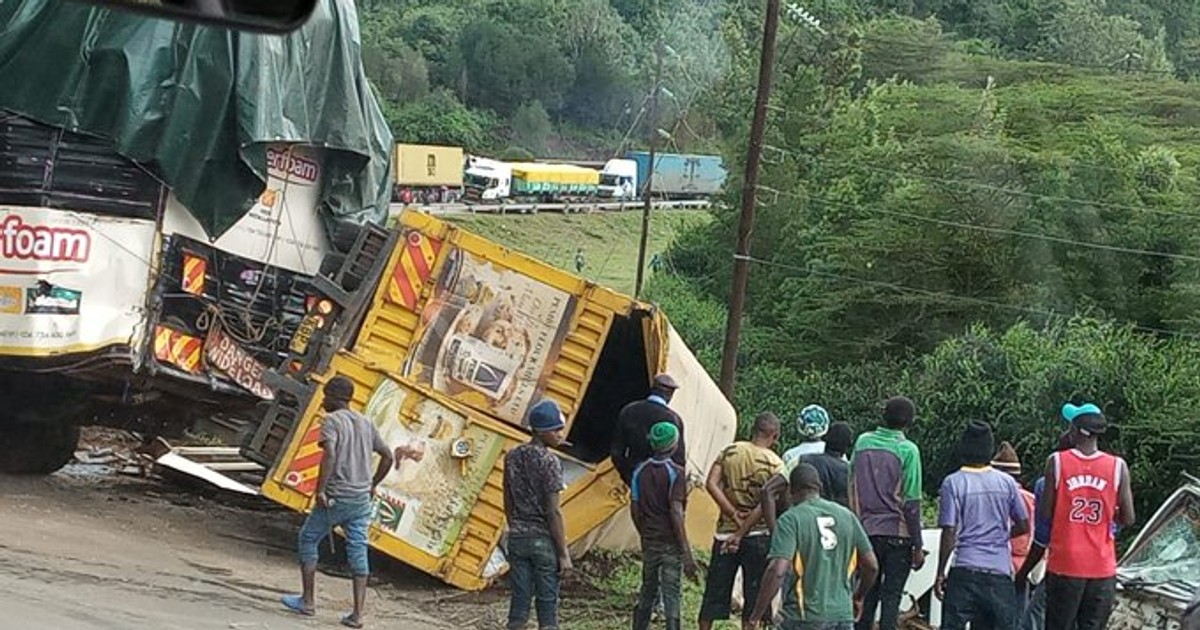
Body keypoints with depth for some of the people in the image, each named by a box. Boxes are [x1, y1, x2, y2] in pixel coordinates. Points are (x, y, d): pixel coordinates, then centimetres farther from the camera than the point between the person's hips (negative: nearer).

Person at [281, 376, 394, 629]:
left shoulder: (331, 421, -7)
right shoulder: (366, 423, 13)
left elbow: (329, 454, -22)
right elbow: (387, 456, 17)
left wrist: (320, 490, -19)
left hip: (335, 498, -5)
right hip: (362, 499, 5)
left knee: (308, 539, 13)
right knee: (358, 552, 5)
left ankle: (308, 601, 14)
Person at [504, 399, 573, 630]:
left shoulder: (512, 457, 6)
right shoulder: (549, 462, -13)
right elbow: (553, 511, -15)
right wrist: (563, 553, -11)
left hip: (518, 539, 6)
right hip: (544, 541, -6)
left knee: (519, 603, 8)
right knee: (548, 606, 2)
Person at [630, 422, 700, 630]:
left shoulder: (640, 471, 4)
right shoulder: (675, 473, -13)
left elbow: (635, 510, 8)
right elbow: (676, 513, -17)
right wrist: (686, 552, -15)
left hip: (649, 541, 5)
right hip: (670, 543, -5)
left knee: (647, 592, 17)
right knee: (671, 594, -3)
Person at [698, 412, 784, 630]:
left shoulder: (730, 451, 2)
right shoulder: (774, 463, -9)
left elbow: (711, 484, -7)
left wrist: (734, 514, -7)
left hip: (726, 532, 3)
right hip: (757, 536, -3)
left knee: (715, 590, 11)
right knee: (754, 596, 6)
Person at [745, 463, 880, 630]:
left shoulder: (790, 519, -7)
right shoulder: (846, 516, 8)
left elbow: (778, 570, -18)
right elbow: (871, 565, 10)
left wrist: (755, 617, -14)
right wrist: (858, 597, 28)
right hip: (842, 615, 4)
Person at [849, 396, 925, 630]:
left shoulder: (862, 442, 5)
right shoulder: (907, 450, -8)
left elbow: (851, 490, 9)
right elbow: (911, 502, -10)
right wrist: (918, 546, -5)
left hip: (866, 530, 4)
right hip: (897, 532, -4)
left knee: (867, 595, 12)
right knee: (891, 597, 0)